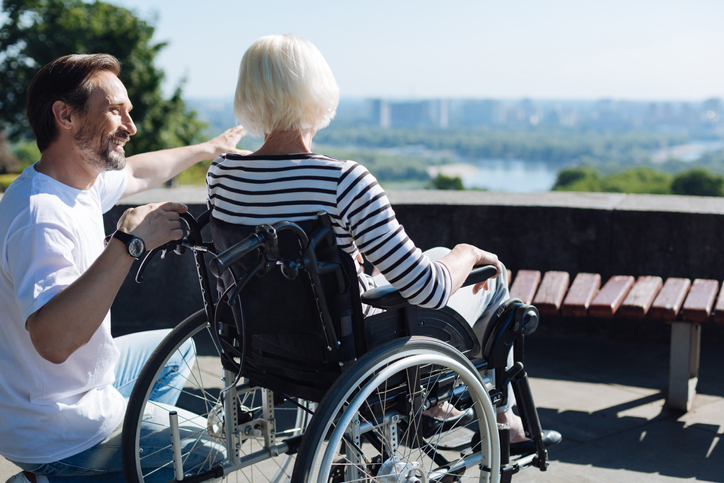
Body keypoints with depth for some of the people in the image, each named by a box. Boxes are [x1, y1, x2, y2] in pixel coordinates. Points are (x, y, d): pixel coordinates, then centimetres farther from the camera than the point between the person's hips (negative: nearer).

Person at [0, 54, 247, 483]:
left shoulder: (79, 179, -1)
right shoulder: (42, 215, -31)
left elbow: (136, 173, 22)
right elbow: (53, 340, -44)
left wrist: (211, 149, 33)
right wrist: (129, 242, -41)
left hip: (85, 379, 9)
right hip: (56, 432, -9)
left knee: (177, 349, 29)